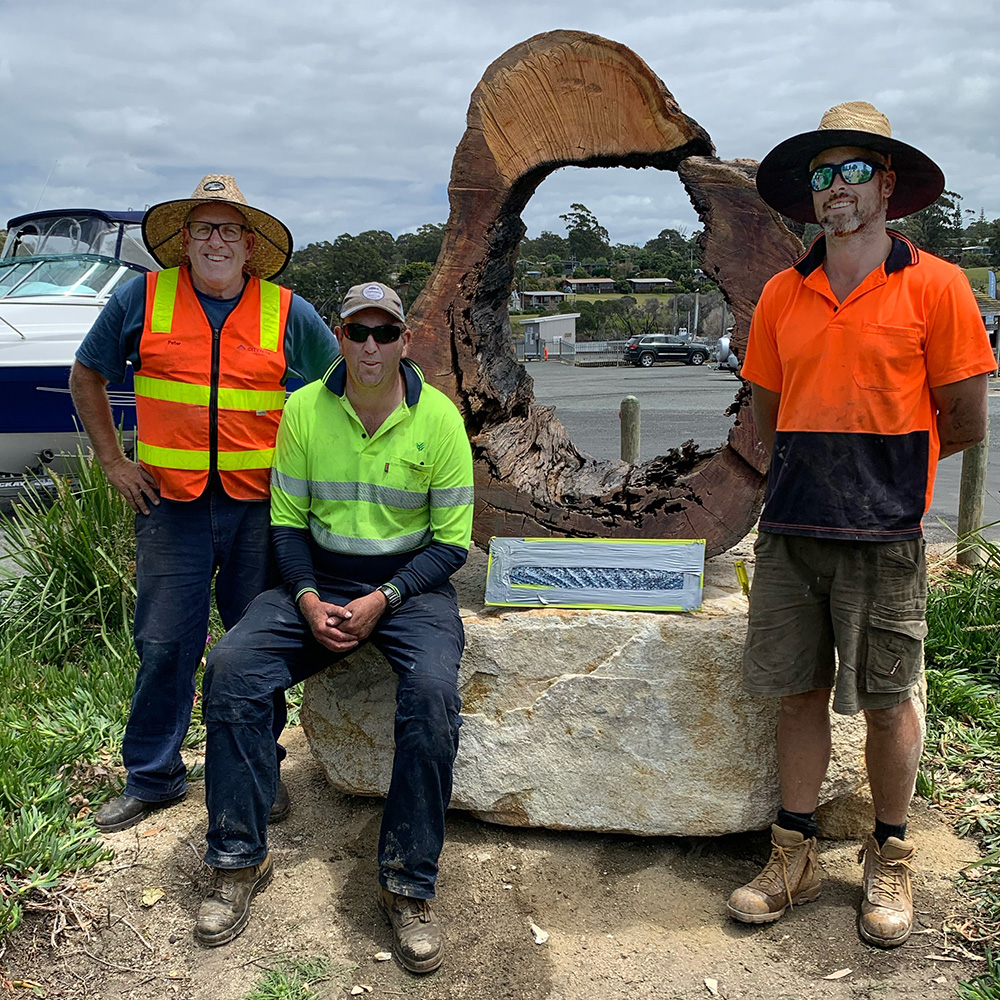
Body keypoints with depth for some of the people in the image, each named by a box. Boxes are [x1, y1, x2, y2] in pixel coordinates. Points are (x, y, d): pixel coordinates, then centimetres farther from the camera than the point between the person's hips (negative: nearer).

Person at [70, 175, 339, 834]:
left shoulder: (287, 312, 3)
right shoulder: (142, 299, 2)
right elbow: (87, 376, 13)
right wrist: (113, 461, 7)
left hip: (261, 505, 1)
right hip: (171, 503, 0)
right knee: (164, 645, 4)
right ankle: (152, 778, 22)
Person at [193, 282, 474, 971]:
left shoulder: (439, 418, -7)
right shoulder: (304, 410, -1)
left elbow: (452, 543, -5)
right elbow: (287, 521, 4)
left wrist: (382, 600, -17)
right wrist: (309, 601, -13)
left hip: (411, 582, -2)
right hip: (320, 579, 3)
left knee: (432, 693, -31)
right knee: (230, 667, -20)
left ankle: (408, 887, -15)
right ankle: (239, 863, -5)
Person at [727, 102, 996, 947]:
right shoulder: (783, 295, 8)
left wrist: (884, 464, 8)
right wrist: (825, 462, 7)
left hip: (883, 531, -3)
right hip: (791, 527, 4)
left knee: (887, 702, 7)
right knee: (799, 693, 10)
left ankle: (890, 860, 27)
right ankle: (795, 857, 24)